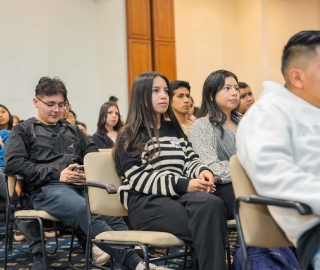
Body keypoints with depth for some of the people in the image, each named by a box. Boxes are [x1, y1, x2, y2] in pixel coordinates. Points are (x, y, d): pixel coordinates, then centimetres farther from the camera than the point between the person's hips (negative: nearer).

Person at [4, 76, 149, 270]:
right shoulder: (24, 130, 16)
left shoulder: (73, 130, 29)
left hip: (82, 186, 5)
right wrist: (56, 174, -9)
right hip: (48, 189, -5)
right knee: (87, 211, -38)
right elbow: (12, 163, -1)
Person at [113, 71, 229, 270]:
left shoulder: (174, 129, 23)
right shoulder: (129, 136, 3)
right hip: (146, 203, -5)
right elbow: (139, 179, -8)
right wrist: (184, 184, -20)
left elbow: (190, 160, 19)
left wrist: (202, 171, -8)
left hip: (179, 193, 5)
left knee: (212, 203, -33)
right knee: (206, 225, -32)